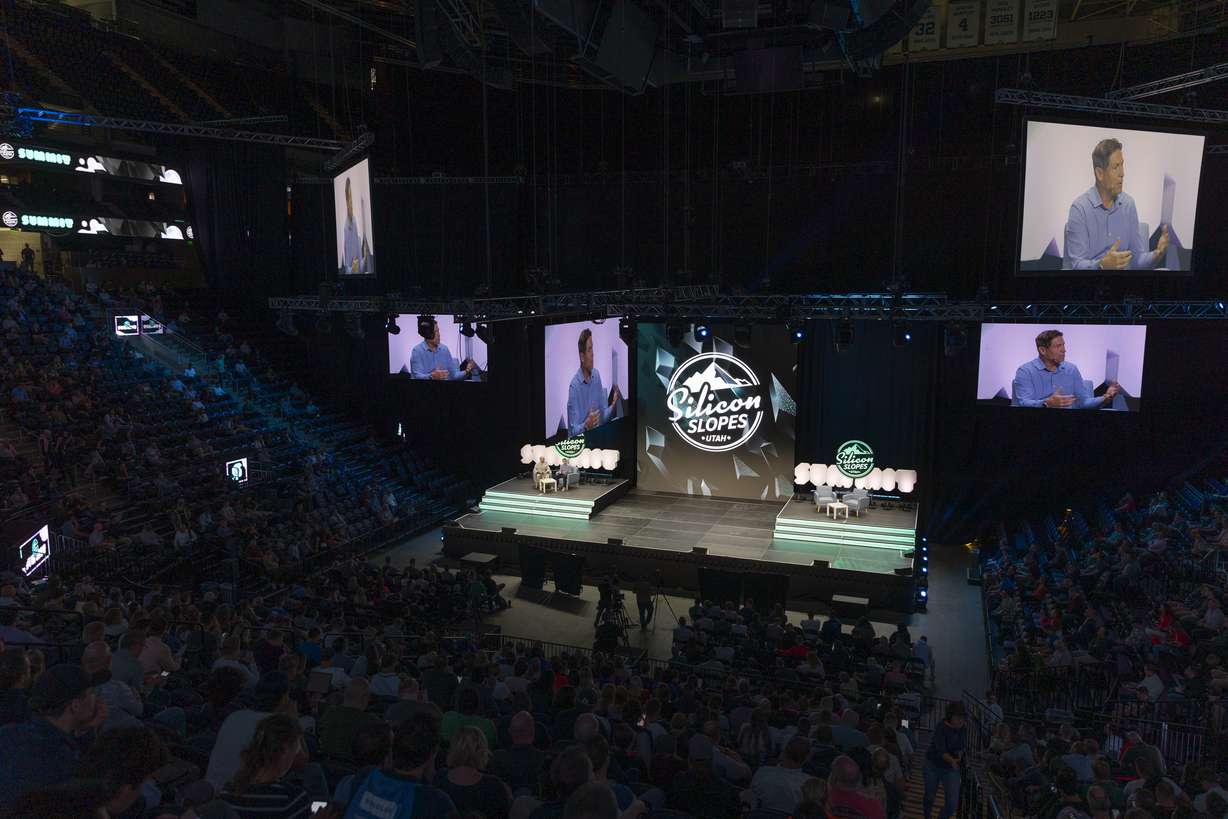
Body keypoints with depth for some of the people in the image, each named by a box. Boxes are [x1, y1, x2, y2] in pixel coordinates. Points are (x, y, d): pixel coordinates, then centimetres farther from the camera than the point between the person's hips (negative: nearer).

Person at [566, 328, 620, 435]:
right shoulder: (574, 386, -15)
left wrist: (613, 405, -8)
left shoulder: (597, 375, 4)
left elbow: (603, 415, 9)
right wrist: (586, 425, -30)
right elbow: (573, 431, -13)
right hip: (580, 437, -4)